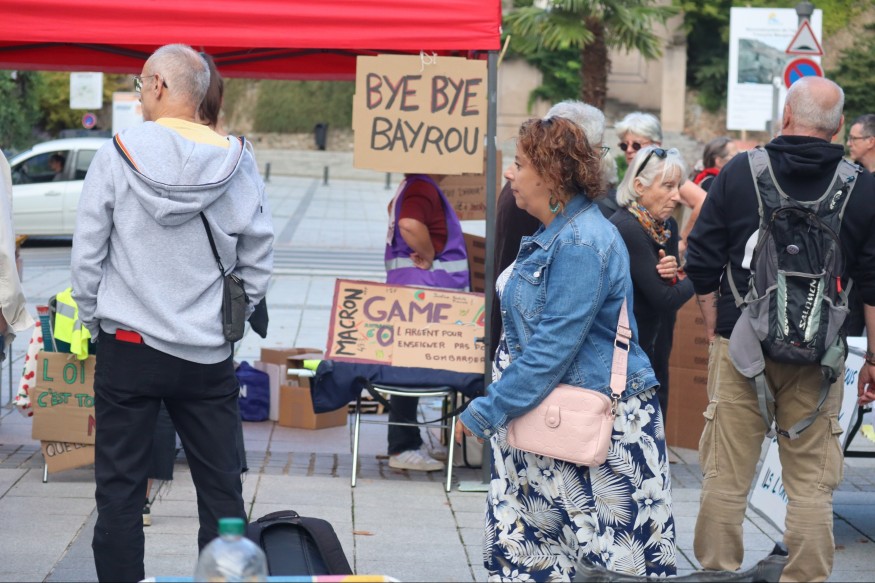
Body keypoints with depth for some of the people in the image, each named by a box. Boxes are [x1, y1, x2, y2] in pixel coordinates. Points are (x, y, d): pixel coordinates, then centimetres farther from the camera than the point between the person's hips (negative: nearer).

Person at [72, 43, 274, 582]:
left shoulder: (118, 155, -8)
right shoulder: (237, 162, -2)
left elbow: (87, 256, -4)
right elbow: (258, 261, 3)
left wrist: (95, 322, 10)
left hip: (129, 347, -2)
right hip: (209, 356, 2)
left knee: (120, 488, 5)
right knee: (221, 489, 9)